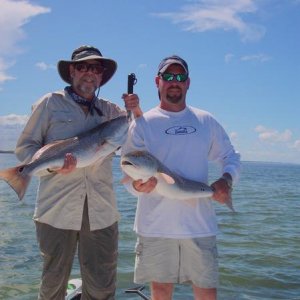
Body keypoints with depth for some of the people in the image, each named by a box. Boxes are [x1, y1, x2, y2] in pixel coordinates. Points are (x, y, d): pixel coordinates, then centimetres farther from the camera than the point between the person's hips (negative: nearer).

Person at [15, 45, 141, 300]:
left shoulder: (110, 110, 14)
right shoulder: (51, 103, 6)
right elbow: (25, 147, 5)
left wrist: (136, 112, -3)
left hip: (101, 212, 2)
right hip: (57, 209, -2)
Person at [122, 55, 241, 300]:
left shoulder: (206, 121, 10)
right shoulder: (142, 123, 2)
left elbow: (231, 157, 15)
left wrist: (226, 179, -7)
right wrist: (138, 186, -24)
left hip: (200, 224, 2)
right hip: (156, 225, -1)